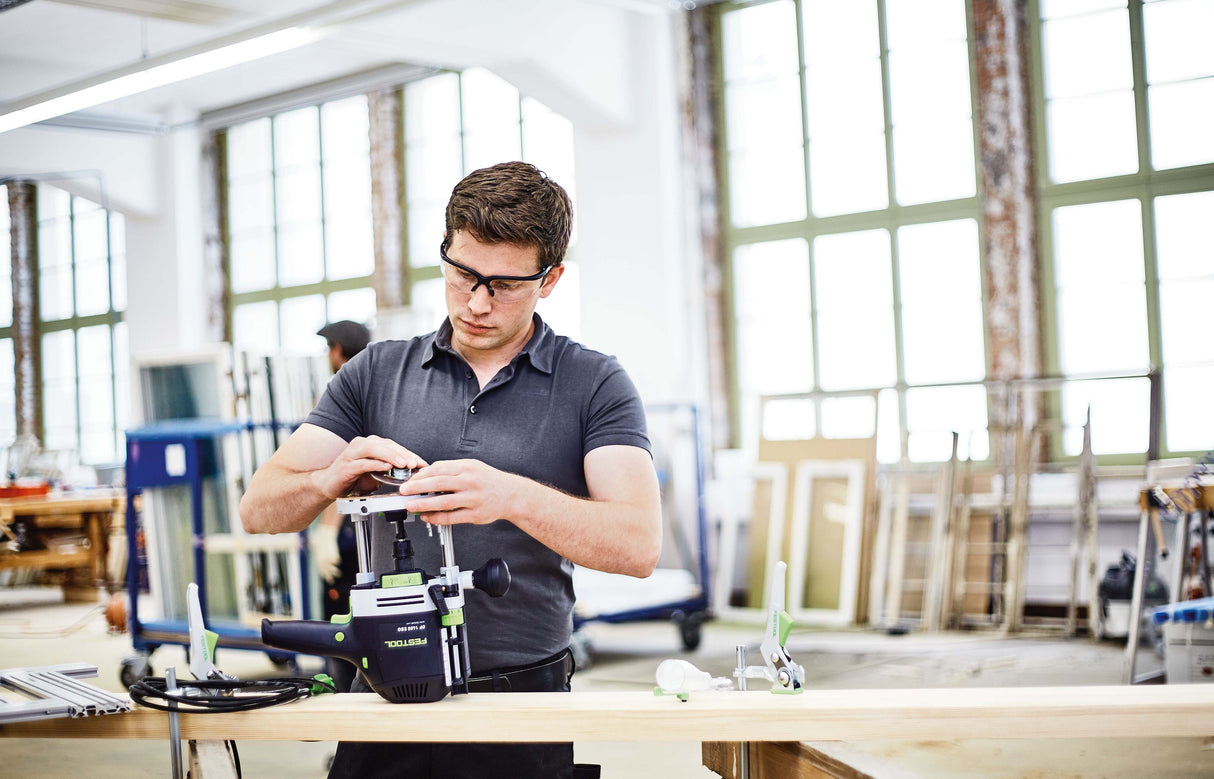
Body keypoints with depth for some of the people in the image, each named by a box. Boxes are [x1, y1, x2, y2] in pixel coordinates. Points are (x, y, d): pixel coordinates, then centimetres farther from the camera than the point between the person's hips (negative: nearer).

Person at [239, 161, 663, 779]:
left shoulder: (594, 385, -1)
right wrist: (331, 480, -18)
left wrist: (514, 497, -30)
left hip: (523, 704, -2)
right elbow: (260, 510, 3)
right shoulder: (376, 373, 7)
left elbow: (639, 545, -15)